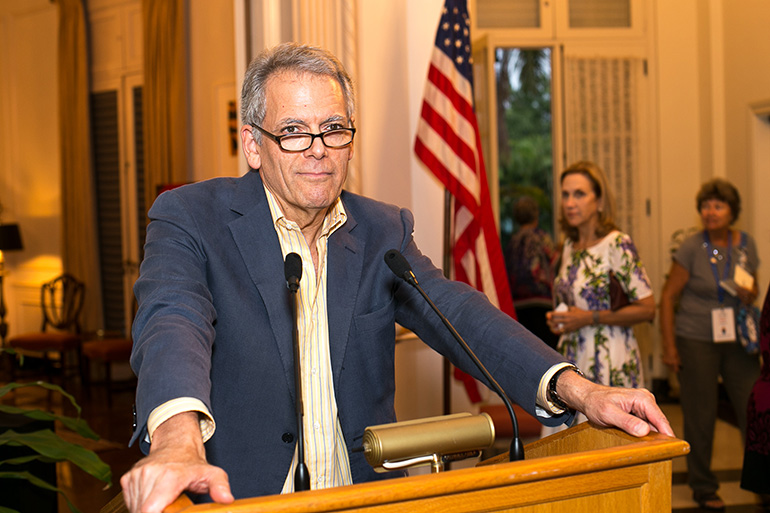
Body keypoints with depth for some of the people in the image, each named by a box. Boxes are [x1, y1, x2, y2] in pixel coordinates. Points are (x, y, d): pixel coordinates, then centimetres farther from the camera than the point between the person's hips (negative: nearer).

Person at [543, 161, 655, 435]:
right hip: (572, 359, 7)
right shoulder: (569, 245, 10)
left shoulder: (618, 245, -12)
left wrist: (590, 318, -17)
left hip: (611, 362, -7)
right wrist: (558, 318, 4)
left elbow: (647, 309, -14)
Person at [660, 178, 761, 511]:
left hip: (738, 340, 3)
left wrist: (750, 295, -10)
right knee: (700, 416, 6)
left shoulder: (746, 244, 3)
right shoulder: (692, 247, -8)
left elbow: (754, 290, 16)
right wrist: (669, 346, -9)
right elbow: (668, 296, -6)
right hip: (697, 341, -3)